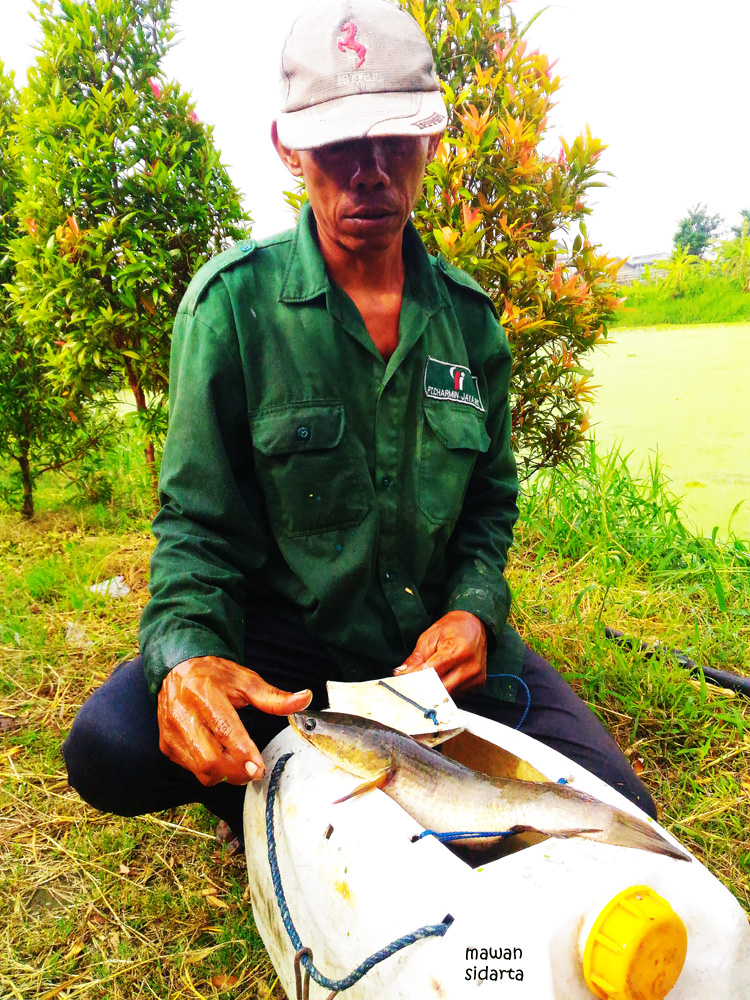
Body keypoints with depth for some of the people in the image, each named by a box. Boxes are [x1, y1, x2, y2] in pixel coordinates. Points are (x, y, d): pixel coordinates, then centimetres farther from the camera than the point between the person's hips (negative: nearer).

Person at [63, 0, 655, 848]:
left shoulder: (469, 317, 0)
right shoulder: (233, 300, -11)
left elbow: (490, 503, 8)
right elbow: (197, 519, -10)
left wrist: (474, 611, -12)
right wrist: (186, 654, -30)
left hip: (433, 636, 3)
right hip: (285, 628, -2)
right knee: (108, 747, -28)